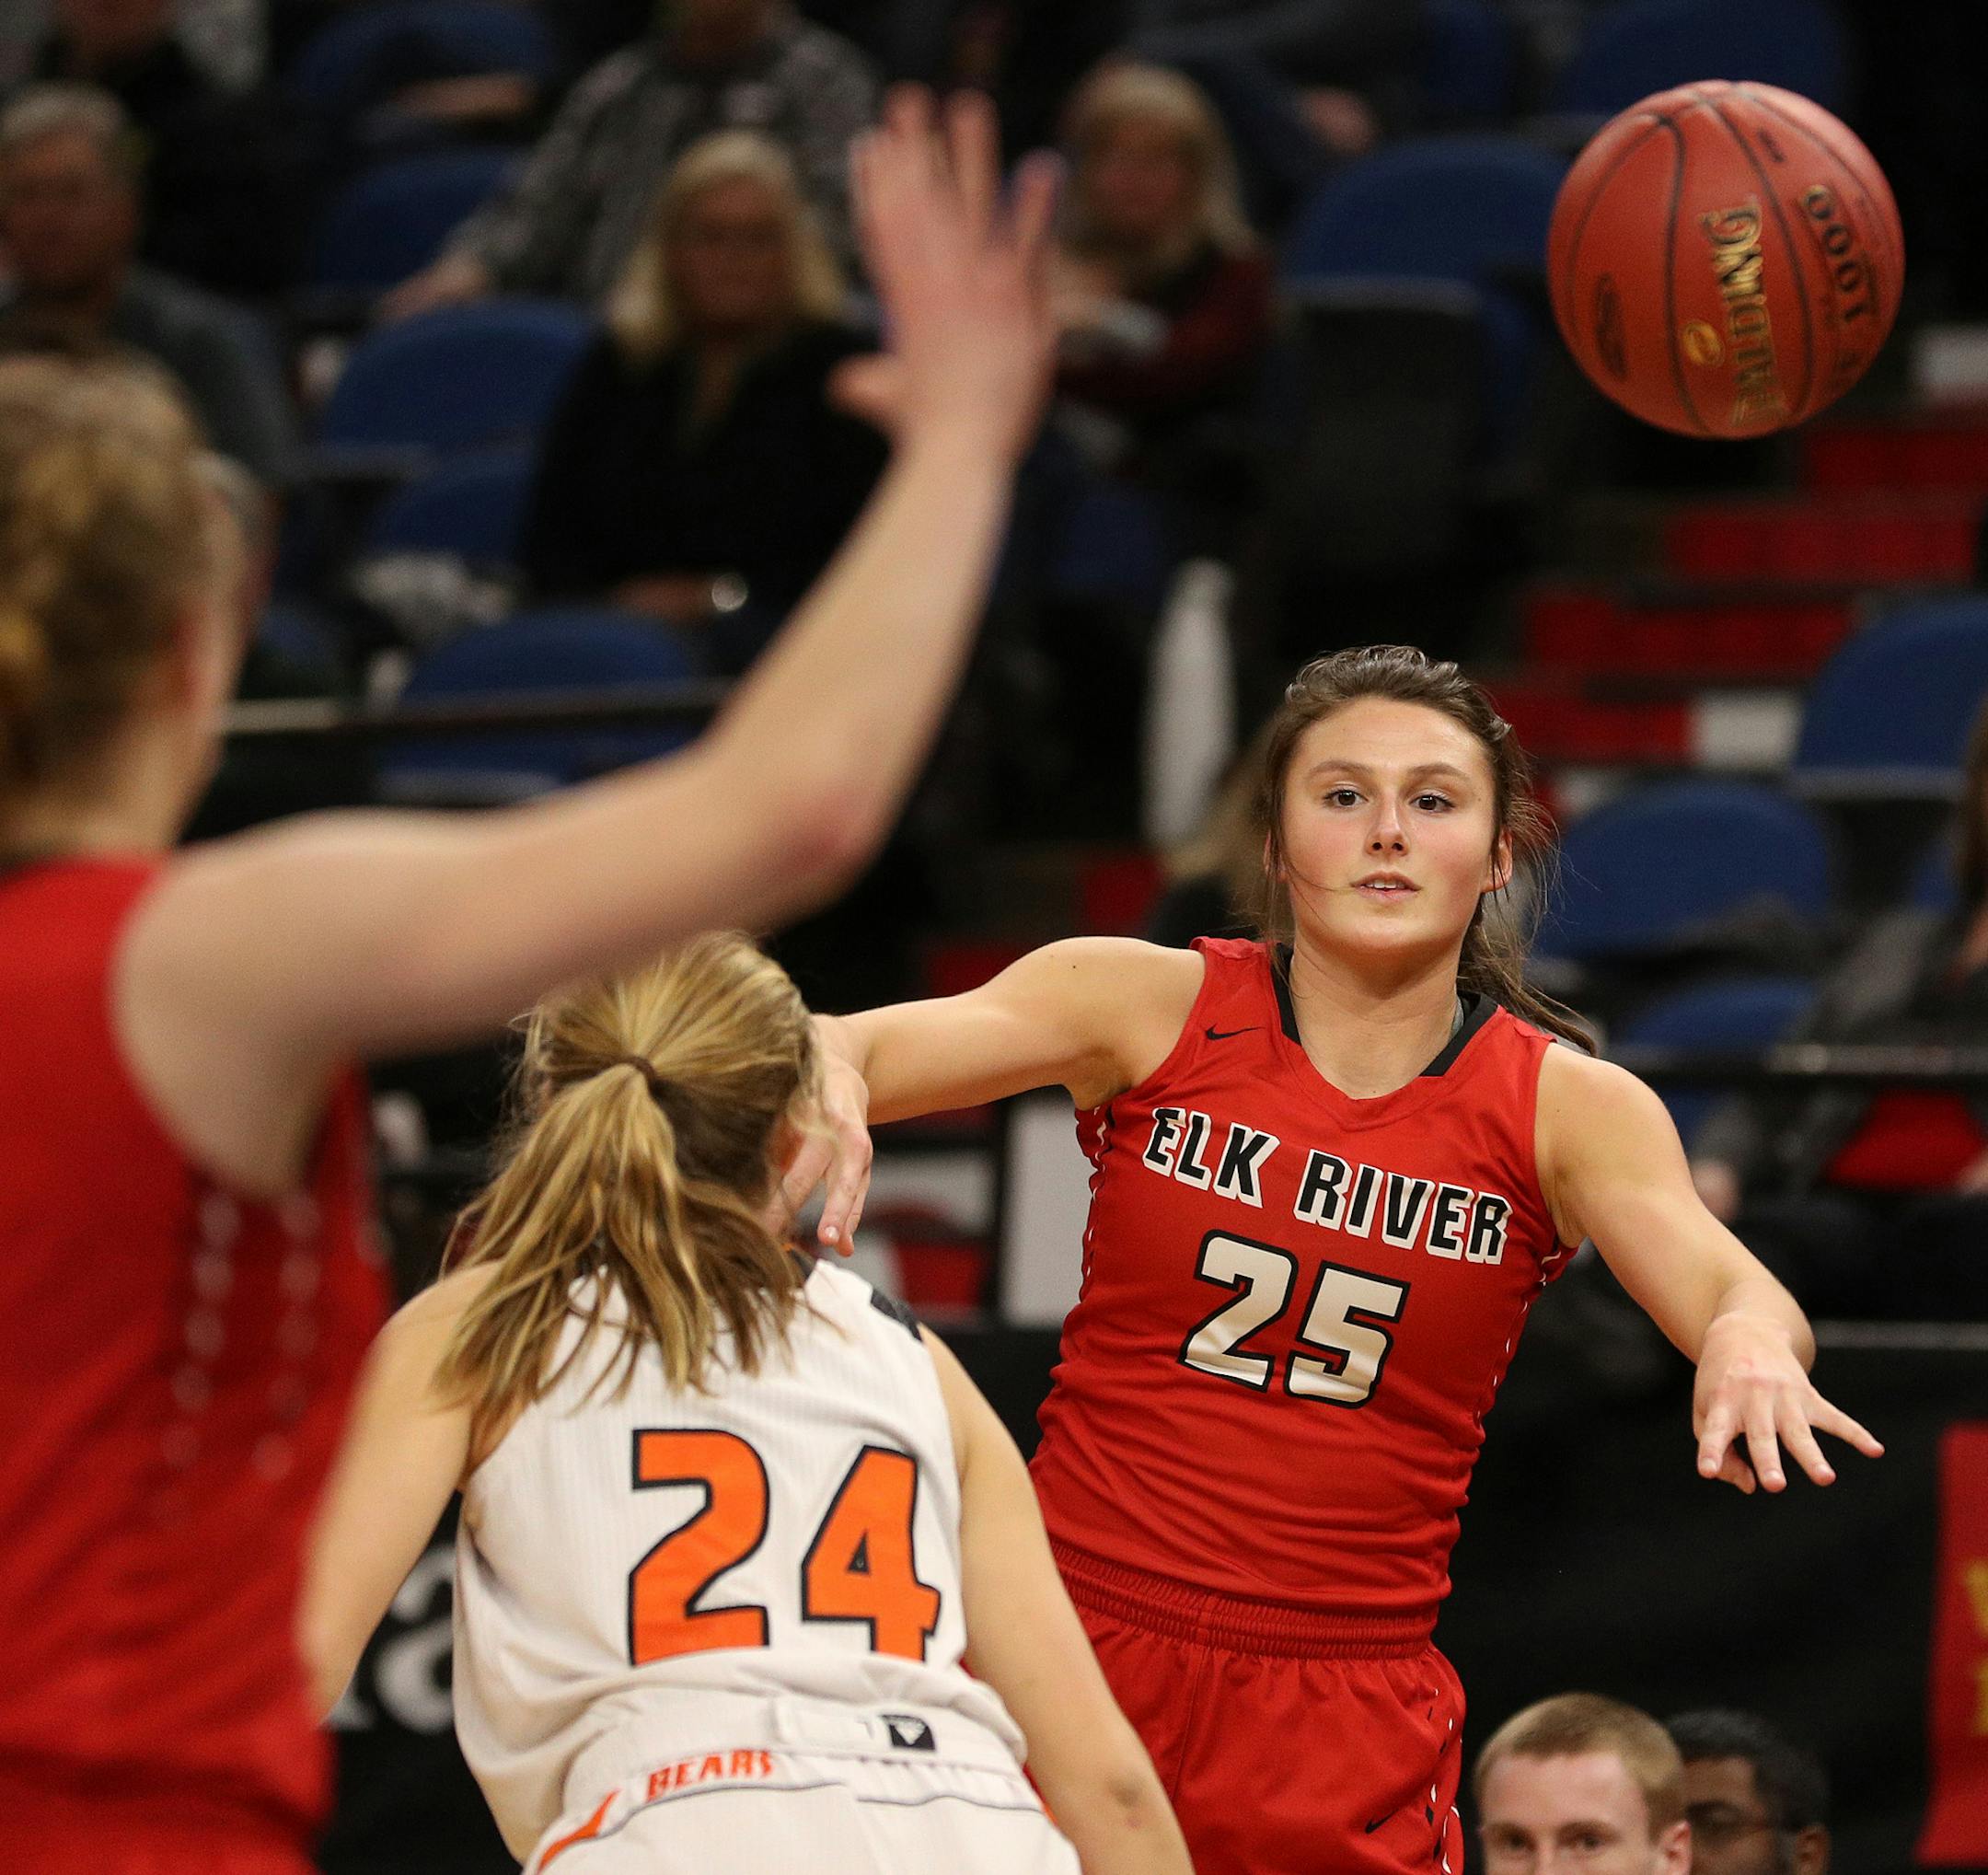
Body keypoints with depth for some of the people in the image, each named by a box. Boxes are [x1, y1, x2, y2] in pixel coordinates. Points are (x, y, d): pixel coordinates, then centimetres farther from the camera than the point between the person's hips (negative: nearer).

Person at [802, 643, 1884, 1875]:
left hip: (1349, 1727, 0)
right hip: (1081, 1639, 0)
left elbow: (1730, 1287, -17)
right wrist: (829, 1085, -36)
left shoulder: (1567, 1108, -1)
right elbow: (841, 1050, -11)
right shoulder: (1152, 1006, -2)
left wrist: (1749, 1336, -41)